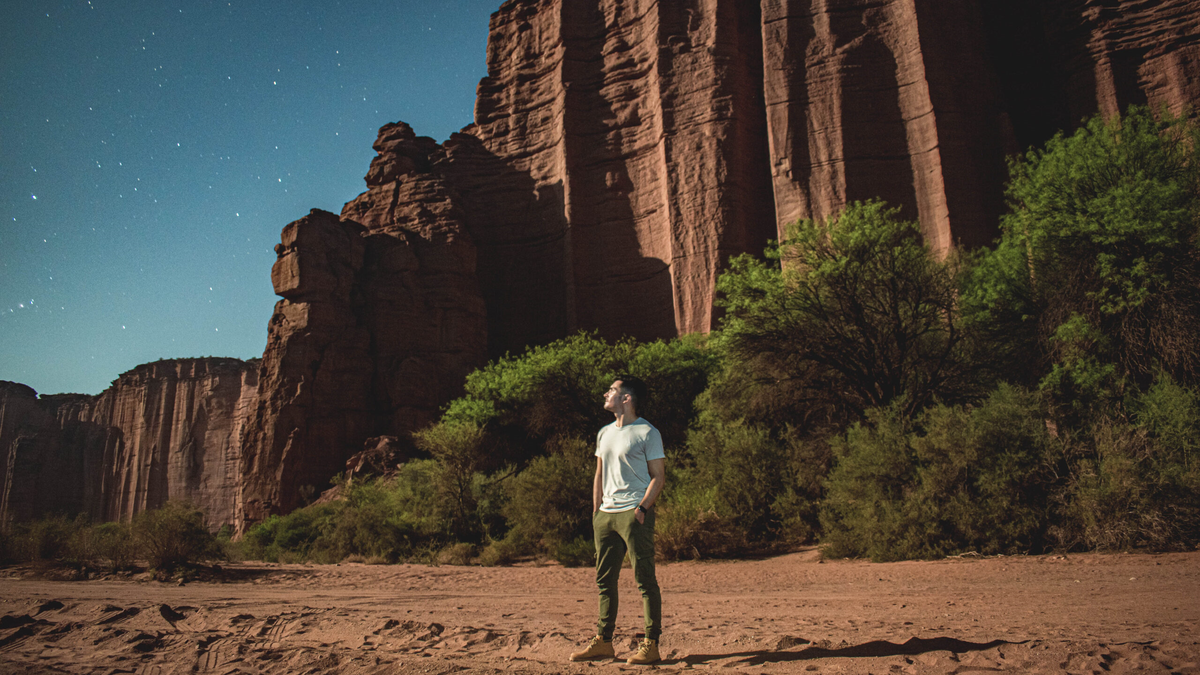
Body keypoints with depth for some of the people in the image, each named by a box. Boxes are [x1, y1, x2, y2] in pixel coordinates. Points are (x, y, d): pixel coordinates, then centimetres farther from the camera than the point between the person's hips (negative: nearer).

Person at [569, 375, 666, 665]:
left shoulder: (647, 433, -4)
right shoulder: (604, 434, 17)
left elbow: (658, 476, -6)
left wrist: (642, 508, -17)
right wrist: (596, 511, 13)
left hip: (634, 513, -7)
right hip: (606, 513, 7)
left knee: (645, 580, -4)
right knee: (604, 580, 10)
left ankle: (651, 644, 3)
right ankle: (603, 642, 19)